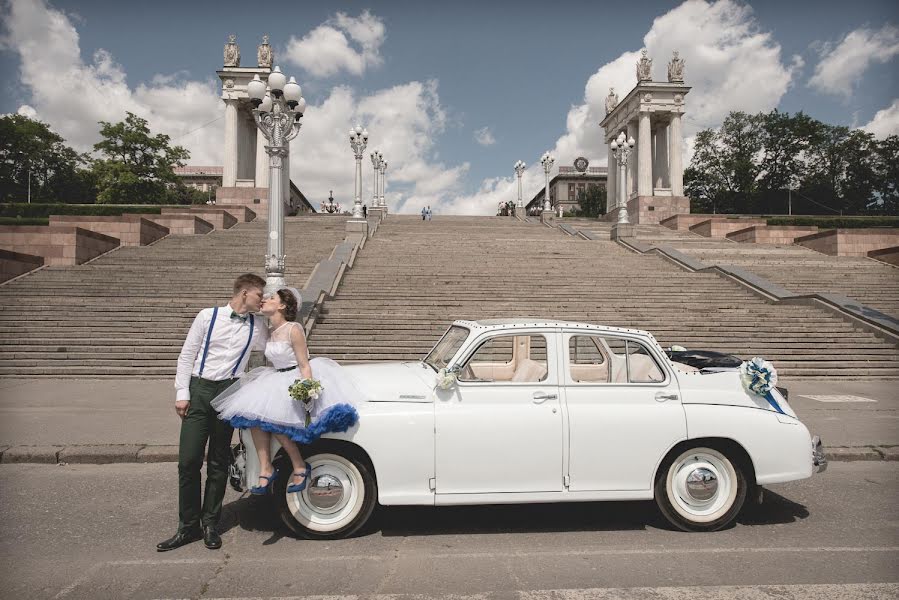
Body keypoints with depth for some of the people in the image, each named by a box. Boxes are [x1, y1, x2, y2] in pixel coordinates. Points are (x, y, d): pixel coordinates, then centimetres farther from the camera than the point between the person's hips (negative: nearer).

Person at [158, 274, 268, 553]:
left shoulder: (256, 327, 9)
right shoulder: (208, 316, 2)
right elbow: (187, 354, 2)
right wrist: (182, 393, -3)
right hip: (198, 390, -1)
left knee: (218, 463, 6)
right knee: (188, 461, -2)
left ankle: (210, 524, 19)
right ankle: (188, 526, 12)